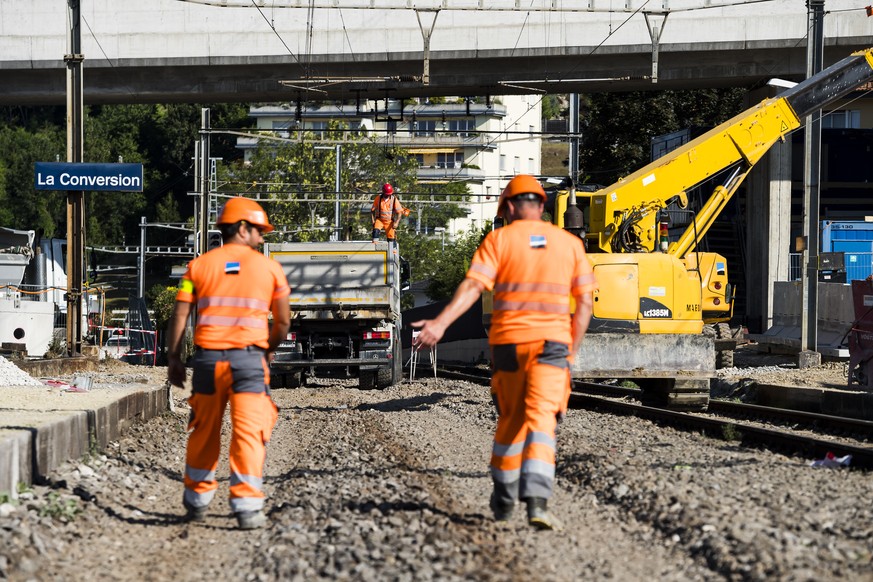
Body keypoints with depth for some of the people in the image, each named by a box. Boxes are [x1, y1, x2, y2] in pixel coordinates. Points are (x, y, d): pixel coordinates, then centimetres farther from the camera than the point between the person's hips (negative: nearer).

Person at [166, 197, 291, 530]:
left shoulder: (199, 266, 6)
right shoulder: (269, 268, 4)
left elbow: (179, 318, 2)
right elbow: (283, 321, 8)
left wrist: (174, 360, 9)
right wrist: (269, 349, 26)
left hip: (207, 357, 2)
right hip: (248, 358, -2)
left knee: (204, 432, 16)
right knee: (249, 433, -2)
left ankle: (197, 501, 24)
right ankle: (247, 507, -10)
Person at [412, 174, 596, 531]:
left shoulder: (499, 240, 2)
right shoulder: (569, 243, 8)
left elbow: (472, 286, -12)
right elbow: (585, 303, 7)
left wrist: (440, 323, -19)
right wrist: (571, 351, 13)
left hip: (508, 342, 0)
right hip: (551, 342, 0)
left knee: (510, 420, 17)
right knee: (540, 422, -9)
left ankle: (504, 499, 27)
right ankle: (536, 500, -27)